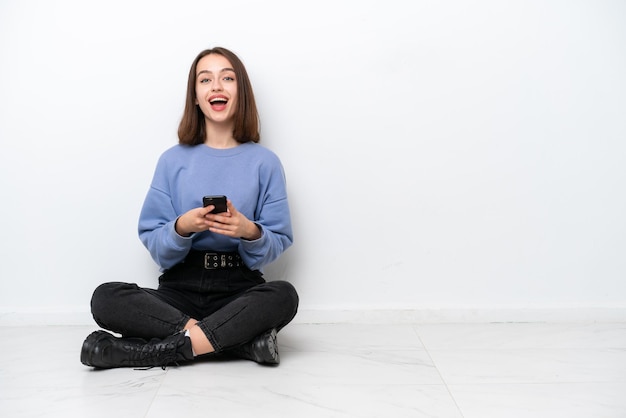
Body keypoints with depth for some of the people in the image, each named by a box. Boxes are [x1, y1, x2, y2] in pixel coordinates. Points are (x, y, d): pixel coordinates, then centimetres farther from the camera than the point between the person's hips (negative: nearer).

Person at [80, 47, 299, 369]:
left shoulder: (264, 162, 5)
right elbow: (154, 245, 3)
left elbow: (278, 244, 3)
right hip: (179, 288, 2)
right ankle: (242, 338, -26)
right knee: (106, 298, -26)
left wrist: (251, 232, -18)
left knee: (284, 295, -34)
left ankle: (168, 348, -26)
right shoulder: (173, 160, 7)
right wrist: (181, 228, -18)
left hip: (240, 290, -1)